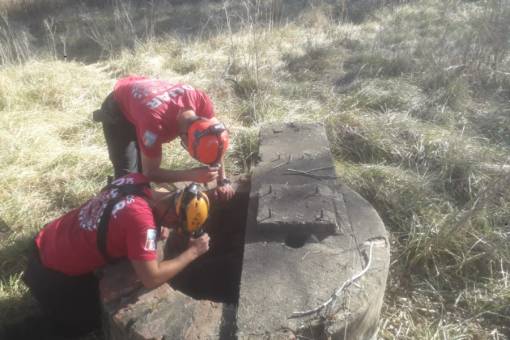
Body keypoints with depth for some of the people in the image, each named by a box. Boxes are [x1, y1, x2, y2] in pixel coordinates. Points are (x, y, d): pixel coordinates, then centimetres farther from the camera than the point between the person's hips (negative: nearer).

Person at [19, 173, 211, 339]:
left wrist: (156, 225, -5)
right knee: (87, 324, 18)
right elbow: (151, 279, -34)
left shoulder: (136, 180, -13)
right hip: (55, 273, -7)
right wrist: (193, 252, -22)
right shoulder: (141, 220, -36)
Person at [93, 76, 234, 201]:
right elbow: (151, 172, -32)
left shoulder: (201, 101, -31)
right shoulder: (155, 124, -46)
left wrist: (223, 180, -15)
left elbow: (215, 142, -12)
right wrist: (193, 175, -44)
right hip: (118, 109, -5)